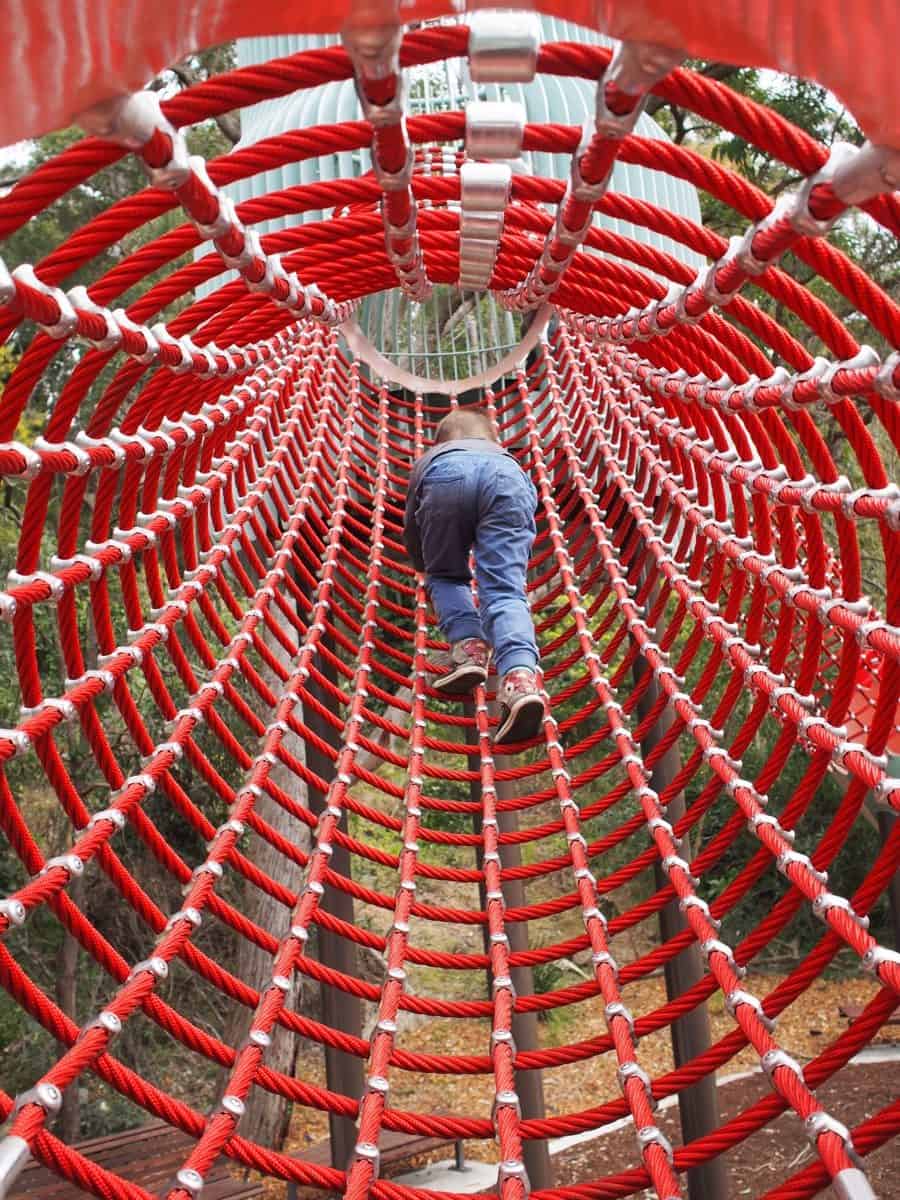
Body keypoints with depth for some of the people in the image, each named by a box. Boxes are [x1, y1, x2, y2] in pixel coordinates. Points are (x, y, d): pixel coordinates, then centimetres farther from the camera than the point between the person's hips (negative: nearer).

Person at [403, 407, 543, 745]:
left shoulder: (430, 458, 44)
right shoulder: (505, 456, 48)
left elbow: (411, 527, 51)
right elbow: (524, 537, 55)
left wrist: (428, 567, 69)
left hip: (448, 476, -1)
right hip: (506, 478, 1)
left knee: (446, 577, 19)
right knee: (504, 589, -6)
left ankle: (468, 646, -7)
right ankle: (520, 673, -32)